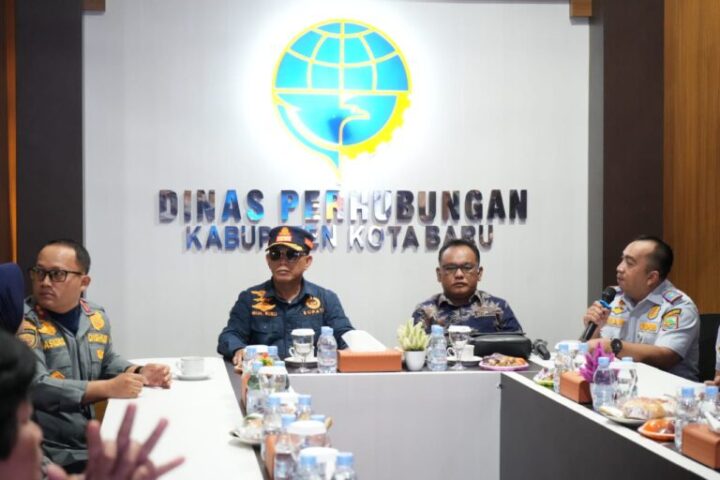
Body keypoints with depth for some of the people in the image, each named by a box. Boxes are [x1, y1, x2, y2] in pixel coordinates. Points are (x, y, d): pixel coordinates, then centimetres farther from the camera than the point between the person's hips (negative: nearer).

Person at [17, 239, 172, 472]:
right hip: (49, 456, -7)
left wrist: (139, 373, 3)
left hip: (89, 444, 7)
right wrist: (109, 388, -26)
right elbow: (35, 386, -23)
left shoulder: (96, 316, 8)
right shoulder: (23, 322, -13)